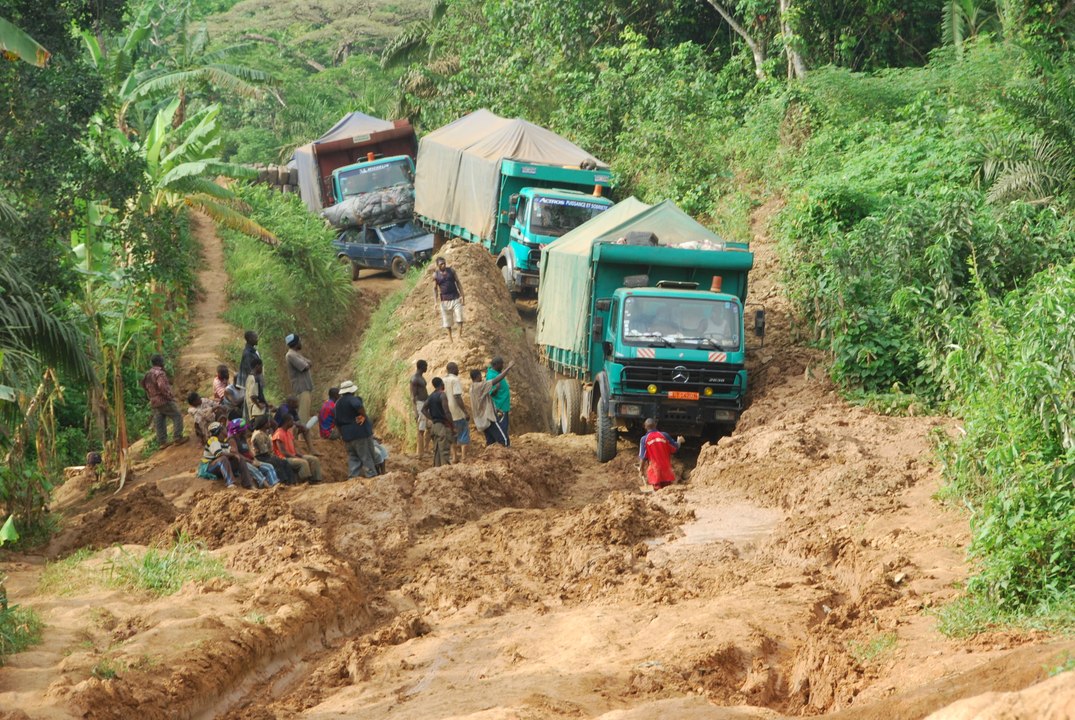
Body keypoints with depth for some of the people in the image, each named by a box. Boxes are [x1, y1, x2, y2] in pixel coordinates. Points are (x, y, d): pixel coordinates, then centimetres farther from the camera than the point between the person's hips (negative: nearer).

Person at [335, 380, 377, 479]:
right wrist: (363, 415, -18)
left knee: (353, 457, 11)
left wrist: (342, 434, 25)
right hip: (360, 432, -7)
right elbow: (358, 406, -35)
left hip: (347, 435, 7)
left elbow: (337, 422, 18)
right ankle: (372, 475, -3)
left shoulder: (338, 403, 14)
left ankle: (352, 477, 3)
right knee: (367, 457, -2)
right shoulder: (352, 399, -11)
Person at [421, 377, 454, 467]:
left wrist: (432, 419, 11)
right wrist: (452, 426, -13)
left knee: (436, 450, 12)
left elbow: (424, 409, 13)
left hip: (434, 425, 8)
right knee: (445, 451, -7)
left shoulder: (431, 396, 10)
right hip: (443, 426, -8)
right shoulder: (442, 395, -13)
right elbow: (447, 412, -18)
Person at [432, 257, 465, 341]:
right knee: (447, 320, 3)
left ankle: (460, 335, 2)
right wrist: (436, 302, -8)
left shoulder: (451, 271, 2)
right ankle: (450, 338, 12)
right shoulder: (435, 275, -1)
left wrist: (462, 295, -2)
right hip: (444, 300, -1)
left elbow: (458, 283, 5)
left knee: (459, 317, -8)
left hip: (455, 298, 1)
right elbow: (435, 288, 1)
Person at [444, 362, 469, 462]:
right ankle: (463, 457, -5)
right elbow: (457, 397, -21)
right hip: (457, 412, -7)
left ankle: (454, 457, 15)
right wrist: (465, 411, -18)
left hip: (447, 412, 7)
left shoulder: (443, 380, 9)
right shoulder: (455, 380, -15)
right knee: (464, 434, 0)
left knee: (453, 434, 15)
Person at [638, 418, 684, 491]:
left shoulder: (644, 439, -8)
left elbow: (642, 457, -9)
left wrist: (641, 470, 4)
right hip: (666, 471, 2)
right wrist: (679, 441, 30)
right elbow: (675, 448, 7)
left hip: (654, 472, -2)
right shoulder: (664, 435, -3)